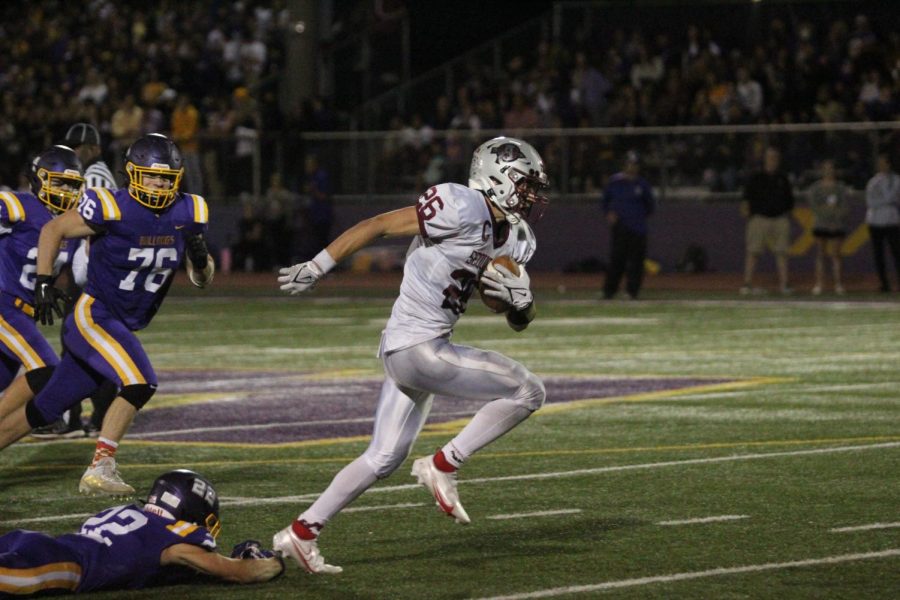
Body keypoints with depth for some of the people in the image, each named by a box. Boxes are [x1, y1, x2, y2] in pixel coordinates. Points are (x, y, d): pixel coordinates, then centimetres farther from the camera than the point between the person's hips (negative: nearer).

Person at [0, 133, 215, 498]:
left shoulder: (188, 214, 0)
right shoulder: (112, 209, -17)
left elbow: (202, 280, 10)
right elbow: (52, 231, -2)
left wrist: (200, 257, -13)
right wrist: (43, 282, -10)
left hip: (123, 329, 6)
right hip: (93, 317, -6)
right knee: (139, 383, -25)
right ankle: (100, 470, -18)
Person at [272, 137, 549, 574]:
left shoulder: (512, 238, 12)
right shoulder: (461, 209, -16)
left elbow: (520, 322, 17)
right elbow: (376, 226, -14)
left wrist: (520, 299, -6)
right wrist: (315, 269, -13)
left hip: (406, 352, 10)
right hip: (416, 346, -10)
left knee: (384, 458, 15)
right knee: (527, 392, -8)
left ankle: (301, 532, 21)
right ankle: (443, 467, -2)